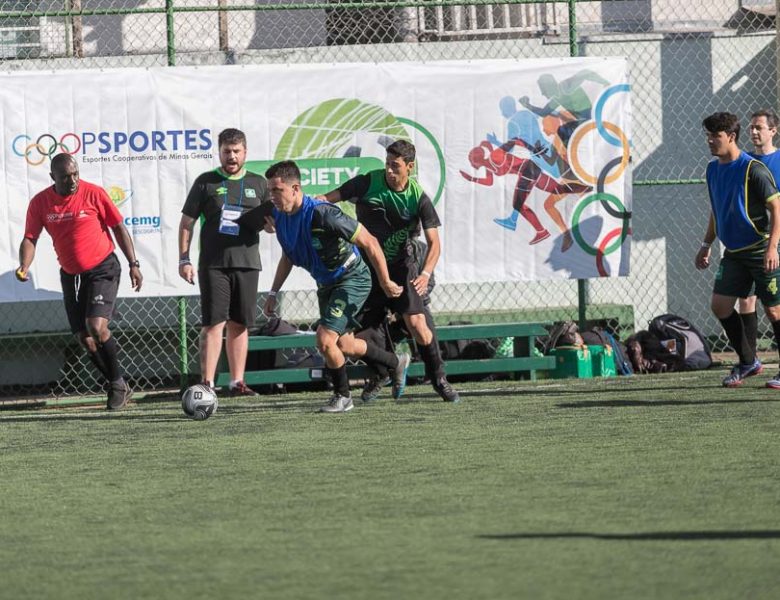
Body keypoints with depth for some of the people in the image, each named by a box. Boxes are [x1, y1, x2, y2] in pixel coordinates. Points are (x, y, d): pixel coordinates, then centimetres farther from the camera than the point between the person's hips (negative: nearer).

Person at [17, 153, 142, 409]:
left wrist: (134, 264, -5)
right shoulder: (40, 203, -4)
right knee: (85, 338, 3)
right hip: (70, 274, 4)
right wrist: (24, 267, -21)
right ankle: (119, 388, 21)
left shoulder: (93, 193, -12)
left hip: (102, 269, -4)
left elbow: (119, 228, -3)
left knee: (96, 327, -21)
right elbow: (30, 238, -1)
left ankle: (117, 384, -2)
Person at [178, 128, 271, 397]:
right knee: (213, 323, -8)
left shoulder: (258, 184, 12)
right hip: (213, 264, -3)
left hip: (247, 263, 3)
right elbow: (187, 222, 6)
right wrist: (184, 259, -2)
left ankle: (237, 382, 11)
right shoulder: (206, 182, 4)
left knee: (239, 324, 6)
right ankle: (207, 384, -10)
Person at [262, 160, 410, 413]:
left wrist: (385, 283, -21)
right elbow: (288, 257, 13)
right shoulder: (280, 216, -8)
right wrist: (273, 293, 10)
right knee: (344, 345, 18)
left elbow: (369, 243, -25)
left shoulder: (322, 214, -32)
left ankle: (342, 396, 4)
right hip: (326, 285, 8)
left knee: (325, 338, -19)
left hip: (352, 279, -8)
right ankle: (397, 362, 42)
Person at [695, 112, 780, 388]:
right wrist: (706, 245, 20)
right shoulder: (713, 169, 9)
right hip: (733, 253, 7)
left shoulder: (754, 170, -15)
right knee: (720, 305, -1)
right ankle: (748, 362, 14)